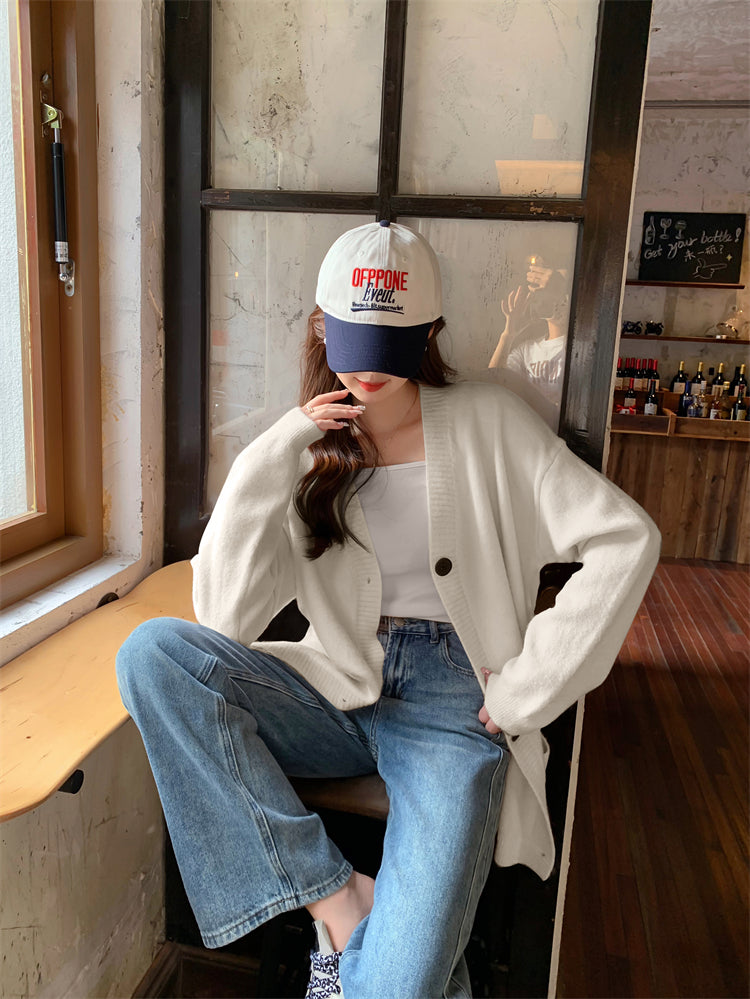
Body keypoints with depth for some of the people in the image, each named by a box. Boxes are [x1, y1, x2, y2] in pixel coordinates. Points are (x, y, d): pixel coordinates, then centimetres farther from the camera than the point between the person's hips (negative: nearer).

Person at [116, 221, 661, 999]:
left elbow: (625, 539, -8)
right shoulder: (307, 450, 5)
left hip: (452, 704, -3)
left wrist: (528, 688, -10)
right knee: (152, 652, -23)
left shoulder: (487, 423, -1)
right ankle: (336, 899, -18)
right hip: (338, 694, 4)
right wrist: (275, 455, -14)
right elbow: (225, 620, -6)